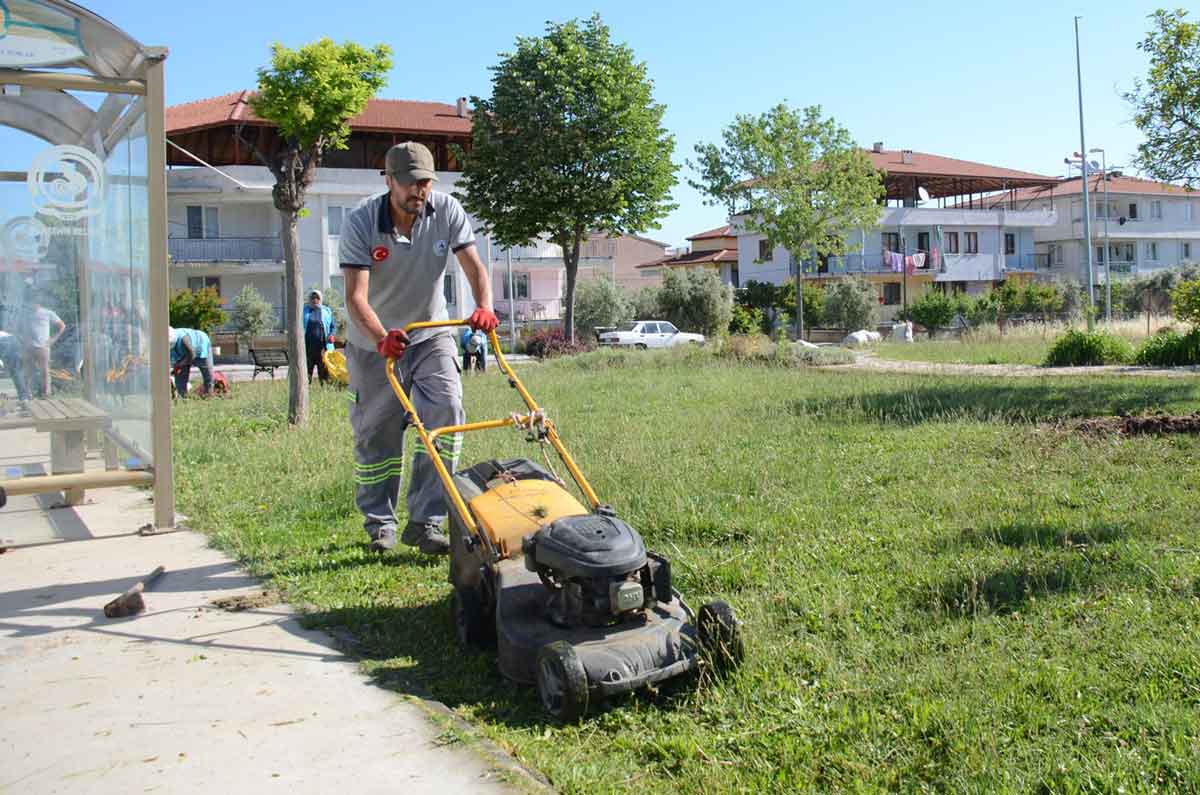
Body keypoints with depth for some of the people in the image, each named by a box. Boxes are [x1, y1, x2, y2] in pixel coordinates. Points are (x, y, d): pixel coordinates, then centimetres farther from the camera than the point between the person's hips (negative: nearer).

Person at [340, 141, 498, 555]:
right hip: (374, 344, -2)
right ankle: (380, 524, 24)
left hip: (431, 334, 2)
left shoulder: (447, 210, -12)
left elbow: (474, 266, -17)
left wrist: (484, 307, -38)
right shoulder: (360, 223, -21)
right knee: (376, 435, 5)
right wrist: (382, 337, -47)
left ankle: (424, 521, -10)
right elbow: (355, 296, -29)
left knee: (447, 410, -17)